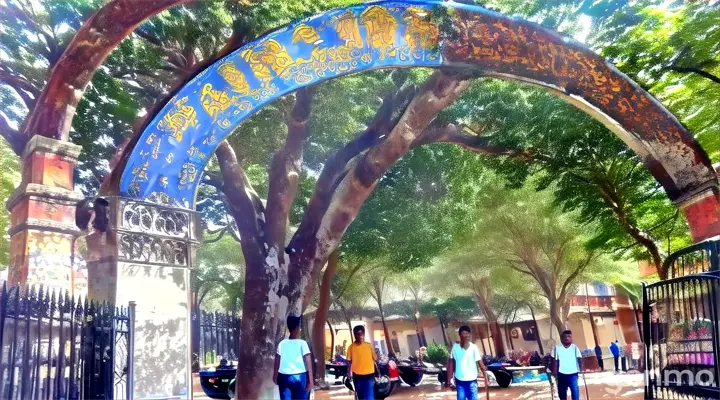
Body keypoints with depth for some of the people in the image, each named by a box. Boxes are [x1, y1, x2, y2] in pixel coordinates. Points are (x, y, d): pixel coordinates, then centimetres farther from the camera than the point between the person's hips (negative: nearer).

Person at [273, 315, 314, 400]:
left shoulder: (282, 343, 2)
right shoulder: (302, 343, -7)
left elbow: (277, 362, 6)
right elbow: (308, 364, -11)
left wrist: (275, 376, 19)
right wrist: (310, 381, -9)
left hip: (284, 377, 3)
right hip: (299, 377, -3)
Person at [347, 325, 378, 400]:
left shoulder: (369, 345, -1)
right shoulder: (351, 347, -2)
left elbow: (375, 358, 4)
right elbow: (350, 361, 4)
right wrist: (349, 372, -1)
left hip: (369, 375, -1)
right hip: (357, 376, 1)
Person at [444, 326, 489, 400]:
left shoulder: (473, 348, -12)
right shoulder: (455, 347, -6)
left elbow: (481, 364, -14)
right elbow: (451, 363, 3)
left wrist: (486, 380, -22)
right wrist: (449, 380, 3)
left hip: (471, 381, -2)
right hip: (459, 381, 2)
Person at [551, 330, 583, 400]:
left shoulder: (575, 347, 1)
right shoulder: (557, 347, 0)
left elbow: (579, 358, -3)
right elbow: (555, 360, 2)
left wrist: (581, 368, -14)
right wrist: (554, 371, -3)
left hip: (573, 374, -1)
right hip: (562, 374, 1)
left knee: (575, 392, -11)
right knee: (562, 393, 11)